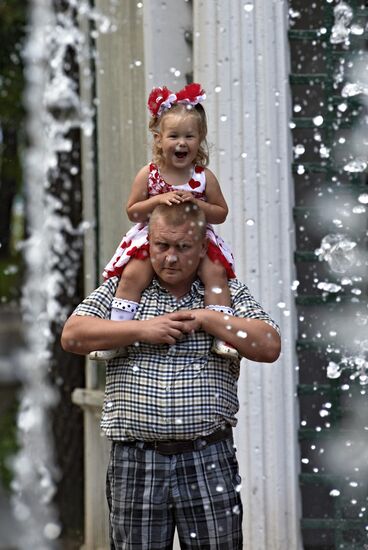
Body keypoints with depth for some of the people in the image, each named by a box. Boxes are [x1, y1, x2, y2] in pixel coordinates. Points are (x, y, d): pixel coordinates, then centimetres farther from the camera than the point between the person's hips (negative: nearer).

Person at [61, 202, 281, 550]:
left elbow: (269, 347, -3)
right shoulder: (120, 288, 11)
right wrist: (143, 329, -8)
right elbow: (72, 336, 0)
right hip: (134, 460, 1)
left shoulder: (228, 293, 9)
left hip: (208, 459, 0)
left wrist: (206, 319, -8)